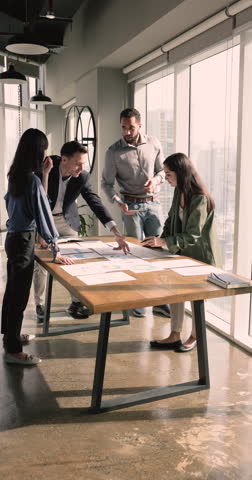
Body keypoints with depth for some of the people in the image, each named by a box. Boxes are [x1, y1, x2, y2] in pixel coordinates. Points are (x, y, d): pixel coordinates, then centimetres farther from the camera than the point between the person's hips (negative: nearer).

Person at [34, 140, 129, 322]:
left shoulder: (83, 177, -21)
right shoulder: (44, 169, -27)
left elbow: (96, 203, -23)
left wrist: (117, 233, -32)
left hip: (66, 218, 2)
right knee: (40, 262, 2)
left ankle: (76, 302, 17)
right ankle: (40, 305, 17)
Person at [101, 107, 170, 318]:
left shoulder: (154, 144, 1)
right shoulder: (114, 152, -7)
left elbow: (162, 170, 11)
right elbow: (107, 183, -4)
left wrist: (156, 180, -12)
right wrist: (119, 202, -20)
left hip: (153, 203, 3)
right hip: (132, 206, -3)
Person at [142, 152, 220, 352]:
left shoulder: (200, 198, -24)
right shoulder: (179, 192, -1)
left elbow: (193, 235, -25)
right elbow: (172, 220, 9)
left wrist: (164, 242, -29)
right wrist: (160, 240, -5)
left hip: (199, 255, -7)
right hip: (181, 252, 7)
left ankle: (195, 337, 27)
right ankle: (175, 336, 20)